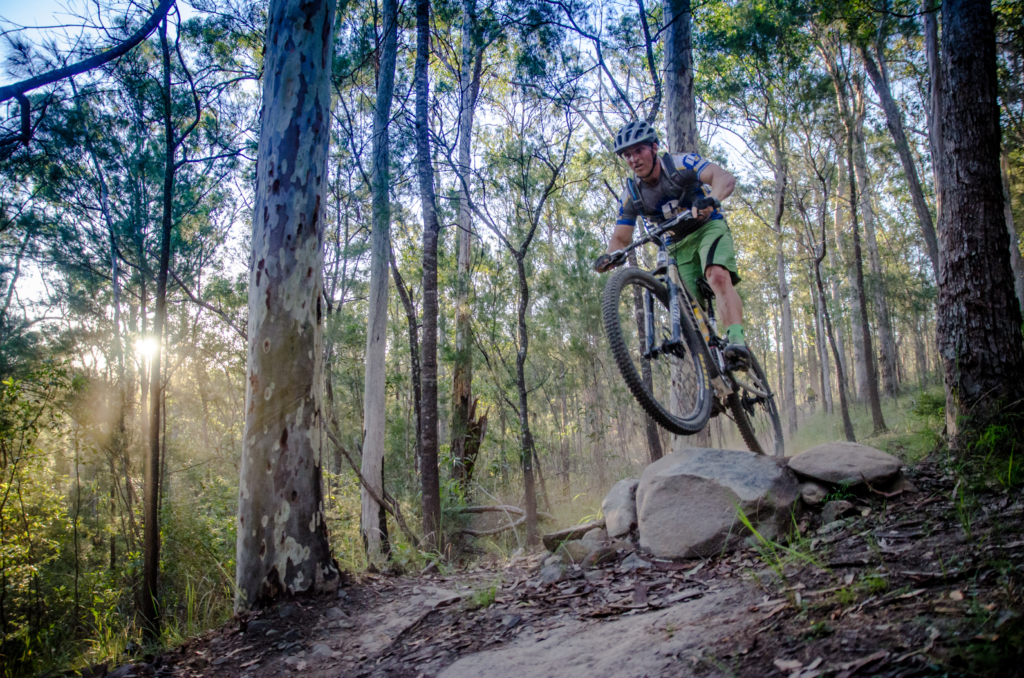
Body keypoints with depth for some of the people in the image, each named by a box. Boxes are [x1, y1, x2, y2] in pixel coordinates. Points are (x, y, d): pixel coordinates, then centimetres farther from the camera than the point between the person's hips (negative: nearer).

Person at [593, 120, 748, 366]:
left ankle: (737, 341, -42)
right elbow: (621, 238, -2)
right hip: (677, 246, 5)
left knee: (718, 277, -32)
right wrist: (610, 256, -26)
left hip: (709, 228, -4)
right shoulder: (631, 195, -4)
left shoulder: (681, 164, -16)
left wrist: (711, 200, -53)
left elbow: (725, 178, -31)